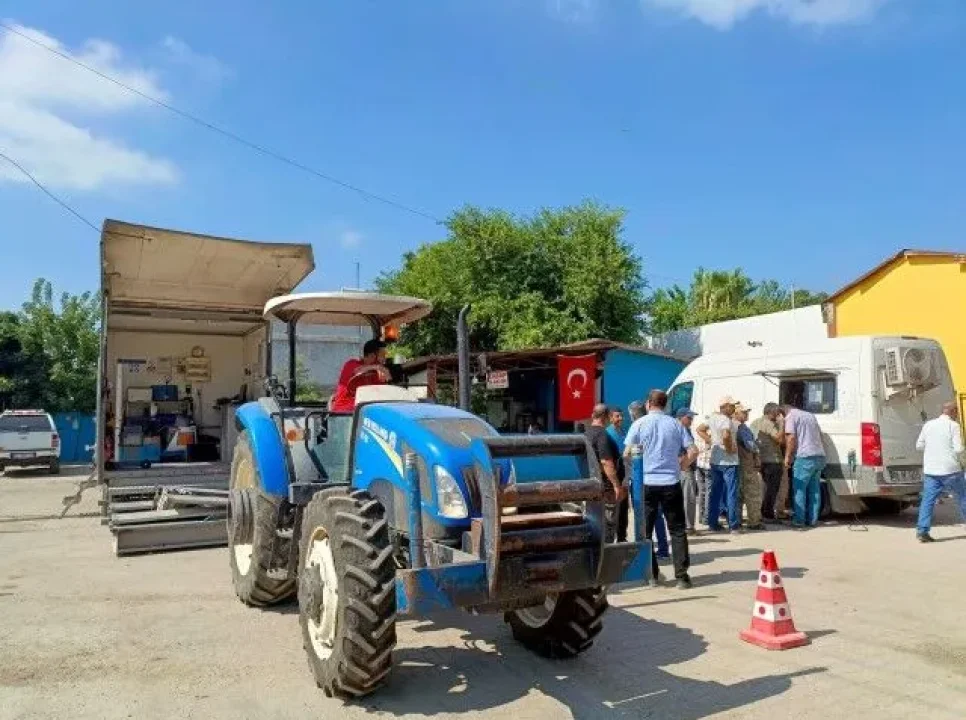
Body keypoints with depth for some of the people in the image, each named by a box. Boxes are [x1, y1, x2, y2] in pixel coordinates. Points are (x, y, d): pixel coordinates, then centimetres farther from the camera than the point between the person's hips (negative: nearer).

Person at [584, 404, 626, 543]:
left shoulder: (586, 434, 12)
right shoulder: (602, 434, -17)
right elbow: (606, 463, -24)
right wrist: (617, 485, -24)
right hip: (607, 486, -9)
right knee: (609, 523, -4)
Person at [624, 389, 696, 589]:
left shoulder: (639, 424, -2)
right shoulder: (675, 424, 4)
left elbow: (627, 454, -5)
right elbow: (692, 452, 1)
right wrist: (678, 466, 13)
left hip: (646, 483, -1)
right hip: (671, 483, 2)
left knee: (645, 531, 10)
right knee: (677, 530, 10)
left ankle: (652, 574, 12)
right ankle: (682, 576, 8)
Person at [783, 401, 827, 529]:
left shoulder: (791, 416, -1)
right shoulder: (810, 415, 22)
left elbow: (791, 438, -11)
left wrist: (787, 456, -6)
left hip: (805, 457, -7)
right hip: (819, 456, 7)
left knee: (799, 489, -2)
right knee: (814, 490, 12)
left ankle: (798, 521, -3)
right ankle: (812, 520, 15)